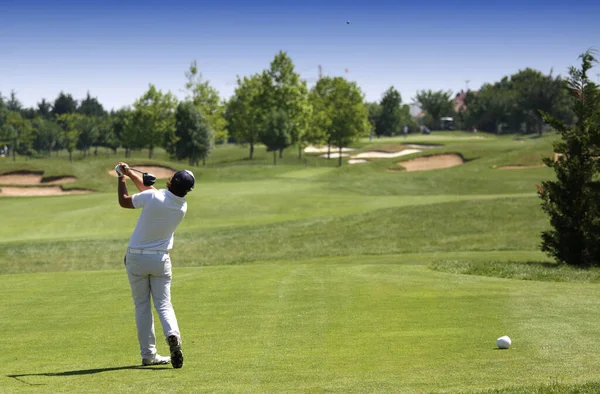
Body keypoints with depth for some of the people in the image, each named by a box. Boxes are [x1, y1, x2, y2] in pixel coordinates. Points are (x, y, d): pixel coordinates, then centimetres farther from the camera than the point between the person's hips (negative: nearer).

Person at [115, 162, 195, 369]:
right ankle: (172, 334, -25)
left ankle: (148, 354, 6)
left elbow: (124, 201, -3)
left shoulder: (152, 197, -21)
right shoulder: (182, 206, -3)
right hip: (160, 259, 2)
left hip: (136, 258, -2)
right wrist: (130, 173, 16)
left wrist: (122, 177, 10)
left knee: (142, 306, 7)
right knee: (163, 303, 5)